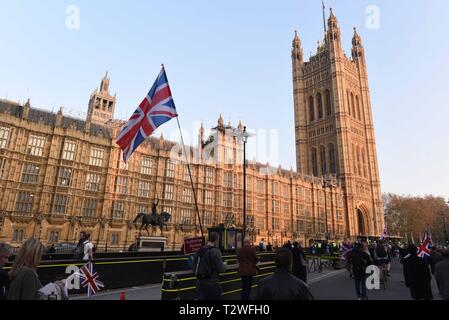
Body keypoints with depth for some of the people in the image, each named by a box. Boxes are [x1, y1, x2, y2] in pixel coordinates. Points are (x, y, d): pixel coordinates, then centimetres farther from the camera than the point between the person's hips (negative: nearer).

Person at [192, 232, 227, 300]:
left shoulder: (199, 251, 2)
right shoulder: (215, 251, -16)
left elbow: (194, 266, 7)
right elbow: (220, 269, -15)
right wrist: (224, 266, 7)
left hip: (200, 282, 6)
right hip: (212, 283, -6)